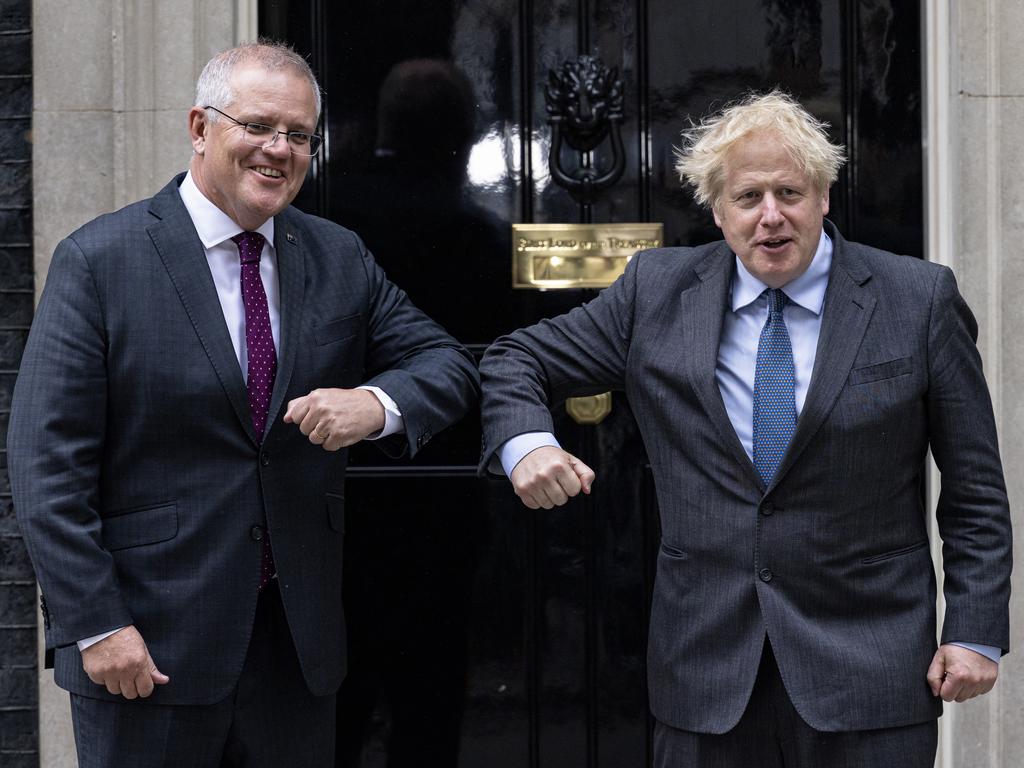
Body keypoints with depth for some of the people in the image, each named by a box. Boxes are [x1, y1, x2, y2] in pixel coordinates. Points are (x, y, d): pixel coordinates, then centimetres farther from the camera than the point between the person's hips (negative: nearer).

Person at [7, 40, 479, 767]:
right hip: (149, 640, -4)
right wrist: (94, 625, -15)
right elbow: (48, 461, -10)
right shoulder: (100, 260, -7)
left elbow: (449, 362, 8)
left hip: (299, 634, 4)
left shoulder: (340, 257, 6)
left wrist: (377, 403, -15)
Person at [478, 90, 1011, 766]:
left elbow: (975, 488, 2)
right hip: (705, 666, 2)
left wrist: (976, 632, -3)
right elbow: (518, 361, 11)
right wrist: (526, 444, -11)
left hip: (869, 664, -1)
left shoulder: (919, 300, -1)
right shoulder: (657, 291, 3)